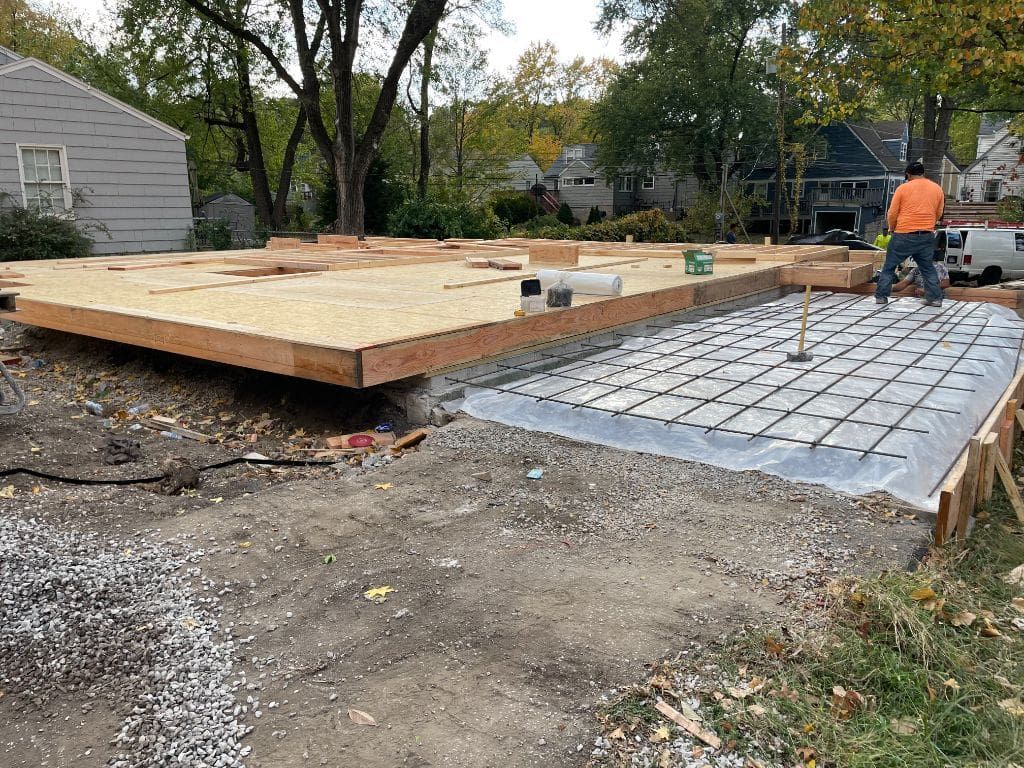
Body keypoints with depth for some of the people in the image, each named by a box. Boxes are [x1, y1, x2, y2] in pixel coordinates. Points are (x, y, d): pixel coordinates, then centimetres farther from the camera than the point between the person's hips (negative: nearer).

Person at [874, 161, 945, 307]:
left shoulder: (902, 188, -4)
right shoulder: (937, 189, 7)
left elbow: (892, 214, -2)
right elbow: (938, 214, 13)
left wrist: (893, 229, 15)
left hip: (904, 235, -3)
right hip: (927, 236, 3)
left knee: (889, 266, 8)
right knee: (928, 268, 15)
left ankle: (881, 296, 8)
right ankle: (935, 298, 11)